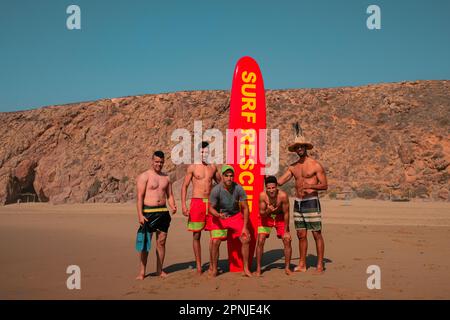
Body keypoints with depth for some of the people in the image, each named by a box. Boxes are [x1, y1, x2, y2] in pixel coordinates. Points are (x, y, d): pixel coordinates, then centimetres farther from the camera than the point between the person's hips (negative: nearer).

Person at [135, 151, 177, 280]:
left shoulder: (166, 177, 14)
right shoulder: (144, 176, -2)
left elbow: (170, 195, 16)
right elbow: (140, 197, -8)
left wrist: (173, 206, -4)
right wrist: (140, 215, -16)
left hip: (163, 212, 5)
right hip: (148, 212, -5)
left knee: (161, 242, 8)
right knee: (145, 243, -3)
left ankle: (160, 270, 18)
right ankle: (142, 272, 5)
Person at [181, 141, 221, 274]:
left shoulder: (213, 167, 10)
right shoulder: (192, 167, 1)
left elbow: (221, 183, 23)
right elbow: (184, 186, 1)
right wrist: (183, 204, -8)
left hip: (211, 203, 2)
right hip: (197, 202, -2)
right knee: (196, 235, 4)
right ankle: (198, 265, 15)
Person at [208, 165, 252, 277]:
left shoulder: (239, 189, -17)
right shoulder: (216, 190, -21)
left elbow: (245, 208, -9)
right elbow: (211, 208, -12)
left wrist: (245, 227, -11)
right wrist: (219, 215, -34)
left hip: (235, 216, 2)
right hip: (219, 217, -2)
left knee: (246, 239, -7)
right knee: (215, 241, -14)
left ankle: (246, 269, 7)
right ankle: (213, 269, 7)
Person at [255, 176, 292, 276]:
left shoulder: (283, 195, -30)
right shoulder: (262, 195, -28)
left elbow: (286, 213, -17)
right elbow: (261, 213, -18)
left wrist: (286, 231, -12)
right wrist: (268, 211, -41)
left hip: (280, 218, 0)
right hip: (266, 218, 0)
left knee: (287, 241, -7)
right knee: (260, 241, -9)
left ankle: (287, 267, 10)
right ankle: (258, 269, 4)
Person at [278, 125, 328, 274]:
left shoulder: (316, 165, -5)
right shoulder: (293, 167, 11)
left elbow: (325, 185, -7)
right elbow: (280, 181, 10)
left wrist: (310, 185, -21)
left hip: (311, 202, -5)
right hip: (297, 203, 5)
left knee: (317, 234, -1)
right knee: (301, 235, 9)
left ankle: (320, 265, 6)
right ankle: (302, 265, 17)